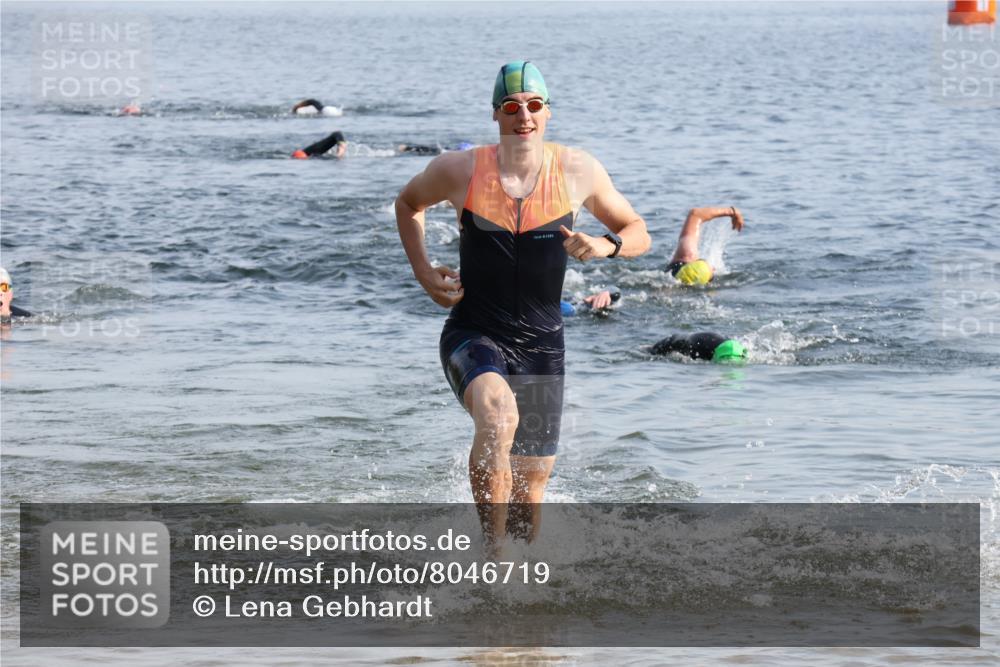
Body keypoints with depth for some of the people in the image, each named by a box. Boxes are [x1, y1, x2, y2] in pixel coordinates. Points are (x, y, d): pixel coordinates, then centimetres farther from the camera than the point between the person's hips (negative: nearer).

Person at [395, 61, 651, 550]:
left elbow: (638, 233, 7)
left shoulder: (578, 172, -5)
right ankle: (493, 549, -28)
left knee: (530, 488, 7)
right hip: (473, 337, -3)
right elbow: (408, 203, 14)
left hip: (541, 345, 3)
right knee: (498, 417, -36)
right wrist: (423, 271, 2)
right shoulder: (460, 171, -8)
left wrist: (607, 245, -15)